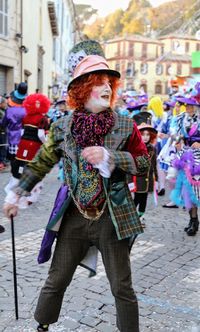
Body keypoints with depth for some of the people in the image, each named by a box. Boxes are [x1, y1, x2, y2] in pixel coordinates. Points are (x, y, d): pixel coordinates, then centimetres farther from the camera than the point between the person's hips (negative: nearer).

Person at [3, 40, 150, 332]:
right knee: (55, 282, 13)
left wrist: (109, 156, -19)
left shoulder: (125, 127, -4)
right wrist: (18, 194, 10)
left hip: (112, 218, -1)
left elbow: (144, 163, -5)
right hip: (75, 217, 2)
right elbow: (41, 163, 9)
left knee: (122, 289, 9)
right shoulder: (62, 128, -1)